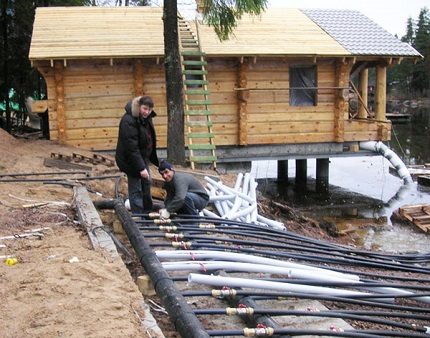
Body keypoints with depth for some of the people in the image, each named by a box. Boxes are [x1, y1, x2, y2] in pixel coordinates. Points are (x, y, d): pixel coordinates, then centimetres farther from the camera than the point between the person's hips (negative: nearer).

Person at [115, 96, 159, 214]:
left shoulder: (146, 118, 2)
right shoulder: (128, 121, -27)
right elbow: (132, 147, -29)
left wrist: (155, 159, 15)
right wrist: (141, 168, -28)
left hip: (143, 157, 10)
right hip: (131, 160, -10)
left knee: (147, 184, 20)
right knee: (136, 190, -3)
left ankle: (147, 212, 36)